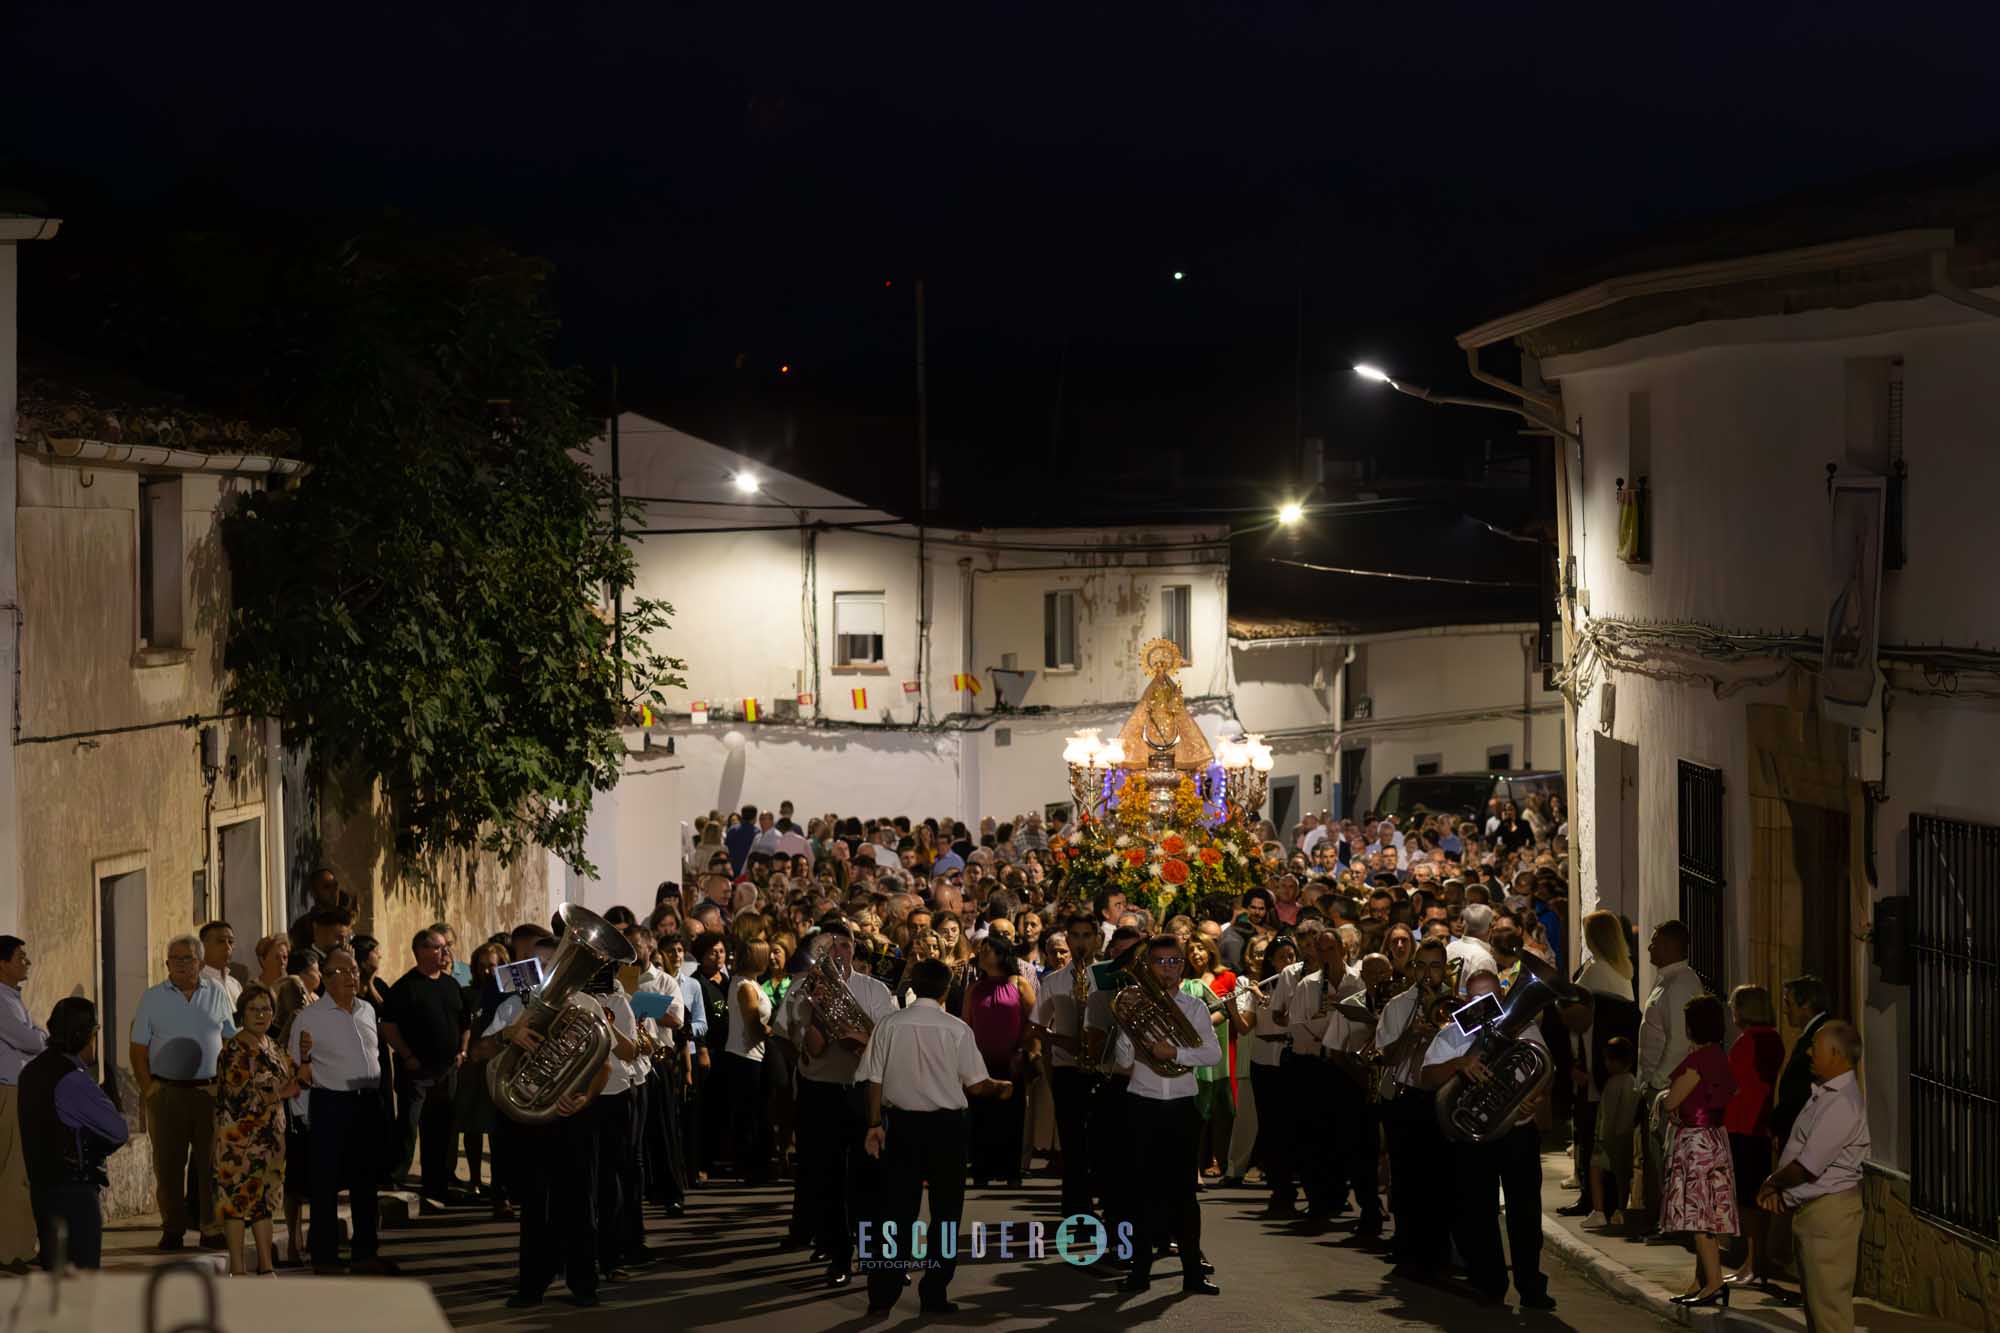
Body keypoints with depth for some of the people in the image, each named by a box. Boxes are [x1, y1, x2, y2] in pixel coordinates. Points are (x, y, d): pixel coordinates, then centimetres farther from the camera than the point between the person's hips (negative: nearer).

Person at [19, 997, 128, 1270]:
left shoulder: (33, 1071, 10)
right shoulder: (72, 1079, -19)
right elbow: (119, 1131, -16)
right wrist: (96, 1149, 4)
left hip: (42, 1185, 9)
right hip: (74, 1189, -9)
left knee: (54, 1269, 14)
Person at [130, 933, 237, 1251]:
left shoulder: (216, 995, 9)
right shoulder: (152, 998, 6)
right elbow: (138, 1049, 4)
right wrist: (147, 1089, -7)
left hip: (210, 1091, 1)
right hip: (166, 1091, -1)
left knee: (212, 1161, -1)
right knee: (168, 1162, 1)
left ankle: (212, 1228, 4)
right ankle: (173, 1229, 9)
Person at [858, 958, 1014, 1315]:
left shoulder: (890, 1025, -4)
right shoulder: (957, 1029, -9)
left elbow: (874, 1080, -2)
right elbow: (975, 1085, -7)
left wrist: (875, 1124, 6)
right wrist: (1001, 1087, 13)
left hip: (902, 1123, 2)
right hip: (945, 1124, -2)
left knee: (896, 1208, 7)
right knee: (944, 1209, 10)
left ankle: (882, 1295, 4)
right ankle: (934, 1294, 11)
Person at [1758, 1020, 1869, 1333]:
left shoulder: (1842, 1104, -20)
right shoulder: (1824, 1094, 13)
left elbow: (1807, 1165, -21)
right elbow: (1799, 1151, 19)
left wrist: (1771, 1184, -5)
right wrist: (1776, 1186, 3)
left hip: (1828, 1211, -11)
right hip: (1809, 1209, 11)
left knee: (1828, 1302, -9)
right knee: (1814, 1300, 16)